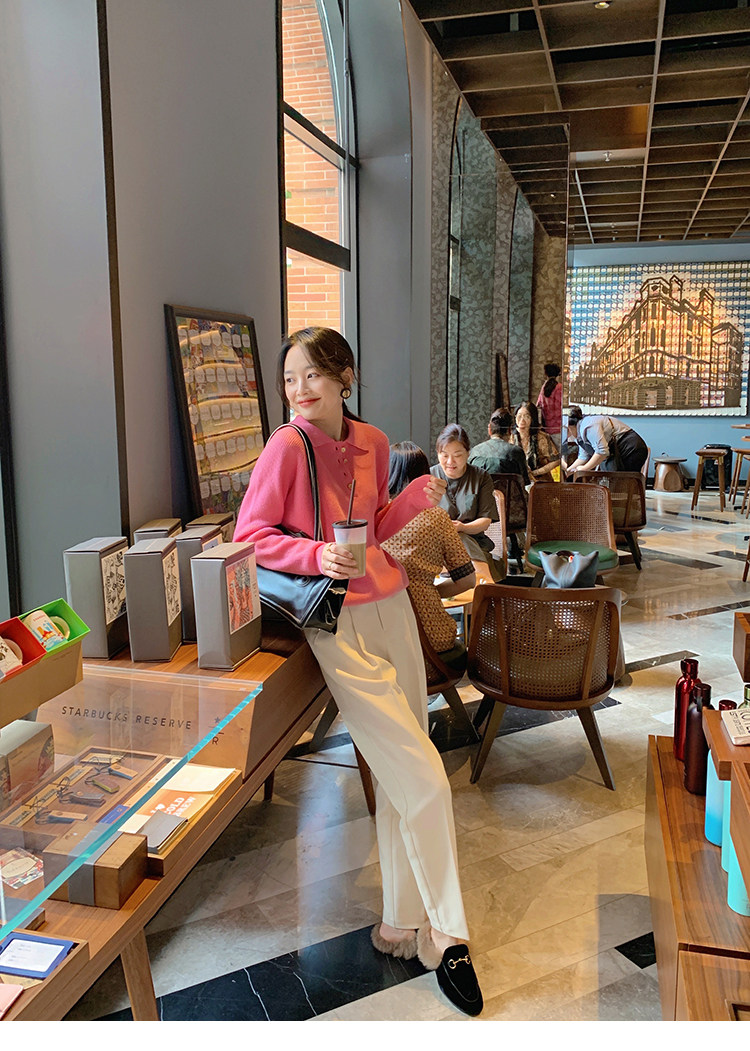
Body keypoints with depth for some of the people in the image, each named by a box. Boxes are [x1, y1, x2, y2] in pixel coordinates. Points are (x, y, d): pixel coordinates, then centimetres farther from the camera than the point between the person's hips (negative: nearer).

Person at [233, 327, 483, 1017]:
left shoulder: (372, 442, 8)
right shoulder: (287, 448, -9)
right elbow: (250, 536, -7)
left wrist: (415, 500, 1)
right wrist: (317, 555, -21)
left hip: (391, 608, 7)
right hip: (339, 625, -6)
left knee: (400, 782, 11)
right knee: (425, 780, -6)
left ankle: (404, 923, 29)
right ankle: (446, 935, 15)